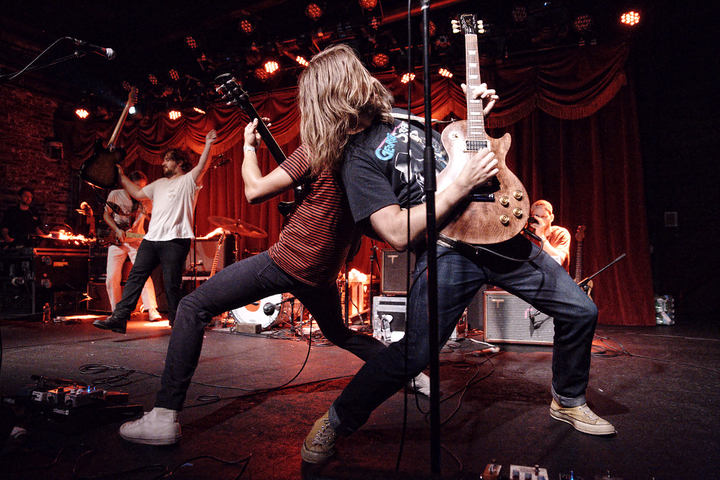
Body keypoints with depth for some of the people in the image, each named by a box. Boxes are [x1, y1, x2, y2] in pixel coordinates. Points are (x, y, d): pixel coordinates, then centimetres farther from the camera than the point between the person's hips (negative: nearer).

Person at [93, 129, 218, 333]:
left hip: (175, 240, -7)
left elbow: (202, 167, -15)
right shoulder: (159, 183, 26)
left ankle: (177, 323, 9)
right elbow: (138, 194, 35)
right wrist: (122, 176, 35)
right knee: (135, 276, 0)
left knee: (172, 284, -5)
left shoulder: (188, 180, 3)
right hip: (151, 238, 7)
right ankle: (119, 318, 0)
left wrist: (208, 145, -27)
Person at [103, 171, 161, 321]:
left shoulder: (145, 200, -1)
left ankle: (152, 309, -11)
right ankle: (117, 312, 12)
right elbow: (106, 214, 5)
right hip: (117, 241, 1)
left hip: (137, 240, -1)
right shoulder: (115, 195, -1)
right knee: (112, 278, -3)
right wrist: (117, 230, -9)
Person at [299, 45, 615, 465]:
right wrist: (463, 185, -18)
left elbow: (456, 152, 31)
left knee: (582, 311, 10)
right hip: (448, 251, -7)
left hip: (497, 233, 8)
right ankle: (337, 421, 5)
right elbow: (398, 234, -18)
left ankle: (568, 401, 35)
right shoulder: (357, 159, -7)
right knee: (417, 352, -23)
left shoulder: (402, 116, 16)